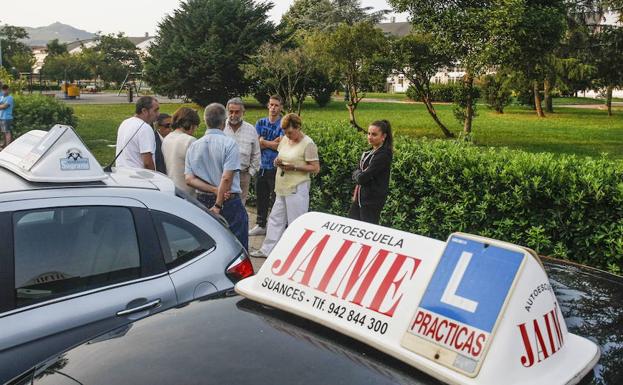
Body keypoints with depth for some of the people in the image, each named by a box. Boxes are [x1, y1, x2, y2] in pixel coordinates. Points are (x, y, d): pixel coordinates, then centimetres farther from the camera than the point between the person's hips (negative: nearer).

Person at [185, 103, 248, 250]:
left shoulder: (194, 146, 6)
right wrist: (218, 205, -14)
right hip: (229, 202, -5)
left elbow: (189, 179, -2)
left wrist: (214, 190, -9)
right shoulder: (229, 143, -10)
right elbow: (227, 177, -18)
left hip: (203, 201, 5)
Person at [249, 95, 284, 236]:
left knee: (275, 199, 1)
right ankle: (261, 225, 30)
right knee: (261, 197, 15)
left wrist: (264, 141, -8)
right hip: (262, 166, 5)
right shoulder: (260, 123, 9)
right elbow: (257, 144, 0)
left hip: (276, 168, -5)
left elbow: (281, 146, -17)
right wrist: (272, 143, -12)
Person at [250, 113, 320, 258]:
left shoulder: (308, 144, -11)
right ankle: (267, 250, 22)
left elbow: (315, 168, -12)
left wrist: (294, 167, -19)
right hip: (282, 187, 8)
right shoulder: (285, 140, 10)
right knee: (275, 218, 13)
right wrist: (277, 161, -2)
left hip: (297, 188, -8)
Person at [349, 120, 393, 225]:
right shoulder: (369, 153, 11)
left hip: (372, 201, -9)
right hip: (359, 198, 9)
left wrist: (357, 174, -1)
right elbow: (355, 174, 11)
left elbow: (363, 178, -21)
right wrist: (360, 174, -9)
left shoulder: (383, 155, -16)